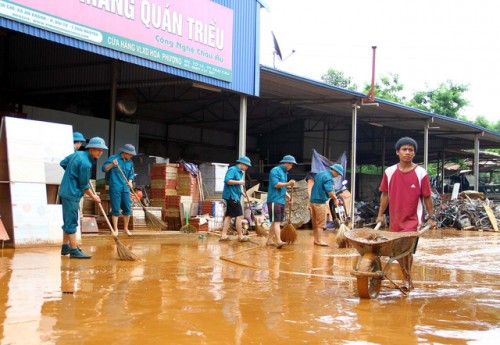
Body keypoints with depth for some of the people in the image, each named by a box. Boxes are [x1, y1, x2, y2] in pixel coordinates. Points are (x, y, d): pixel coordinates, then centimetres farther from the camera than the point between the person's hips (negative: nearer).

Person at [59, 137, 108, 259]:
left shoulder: (78, 154, 6)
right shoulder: (85, 164, -21)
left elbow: (63, 163, 18)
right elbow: (84, 186, -14)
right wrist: (93, 197, 0)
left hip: (65, 191, 10)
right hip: (72, 194, -10)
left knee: (68, 221, 18)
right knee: (71, 222, -7)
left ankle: (65, 247, 27)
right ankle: (74, 251, -4)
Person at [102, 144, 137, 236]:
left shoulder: (130, 162, 10)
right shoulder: (113, 158, -4)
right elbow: (104, 168, -8)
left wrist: (130, 182, -5)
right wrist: (112, 165, -25)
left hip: (125, 189, 5)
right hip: (115, 188, -5)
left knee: (127, 209, 6)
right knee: (116, 209, -1)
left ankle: (126, 228, 22)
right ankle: (115, 229, 11)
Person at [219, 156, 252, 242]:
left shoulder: (240, 172, 16)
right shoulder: (232, 170, -11)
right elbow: (227, 181, -23)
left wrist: (241, 192, 8)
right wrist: (239, 182, -19)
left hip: (235, 196, 10)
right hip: (231, 196, -10)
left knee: (229, 215, 8)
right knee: (239, 215, -6)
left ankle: (224, 235, 9)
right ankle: (240, 236, 0)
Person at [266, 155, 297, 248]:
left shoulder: (284, 172, 18)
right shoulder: (275, 170, -9)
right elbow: (275, 184, -19)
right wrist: (288, 184, -25)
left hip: (281, 201, 9)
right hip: (274, 200, -9)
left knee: (276, 222, 11)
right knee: (276, 221, -14)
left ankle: (270, 240, 17)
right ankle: (278, 241, -22)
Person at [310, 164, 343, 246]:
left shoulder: (320, 173, 14)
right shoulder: (328, 178, -15)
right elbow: (330, 192, -22)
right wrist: (335, 199, -6)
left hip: (313, 200, 9)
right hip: (320, 202, -9)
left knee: (315, 222, 13)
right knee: (321, 223, -5)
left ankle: (316, 240, 18)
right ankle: (319, 240, -5)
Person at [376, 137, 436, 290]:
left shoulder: (421, 173, -6)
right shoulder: (389, 172, 1)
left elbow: (427, 197, 0)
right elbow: (385, 194, 10)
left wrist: (431, 217, 2)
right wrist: (380, 214, 11)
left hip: (413, 220, -3)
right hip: (395, 220, 3)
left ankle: (407, 279, 9)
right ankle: (406, 277, 29)